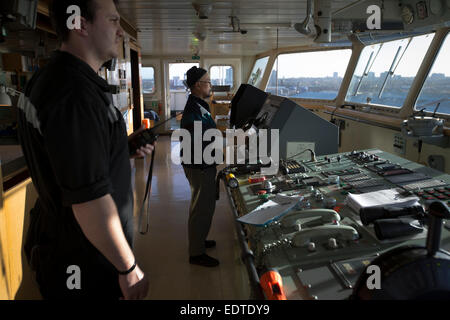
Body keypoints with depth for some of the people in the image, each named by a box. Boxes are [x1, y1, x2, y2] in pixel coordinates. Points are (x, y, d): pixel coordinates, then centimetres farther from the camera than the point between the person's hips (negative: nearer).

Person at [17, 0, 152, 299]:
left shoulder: (46, 79, 5)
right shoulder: (77, 95, -28)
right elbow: (90, 201, -31)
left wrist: (125, 149, 6)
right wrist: (129, 269, -20)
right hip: (81, 262, -9)